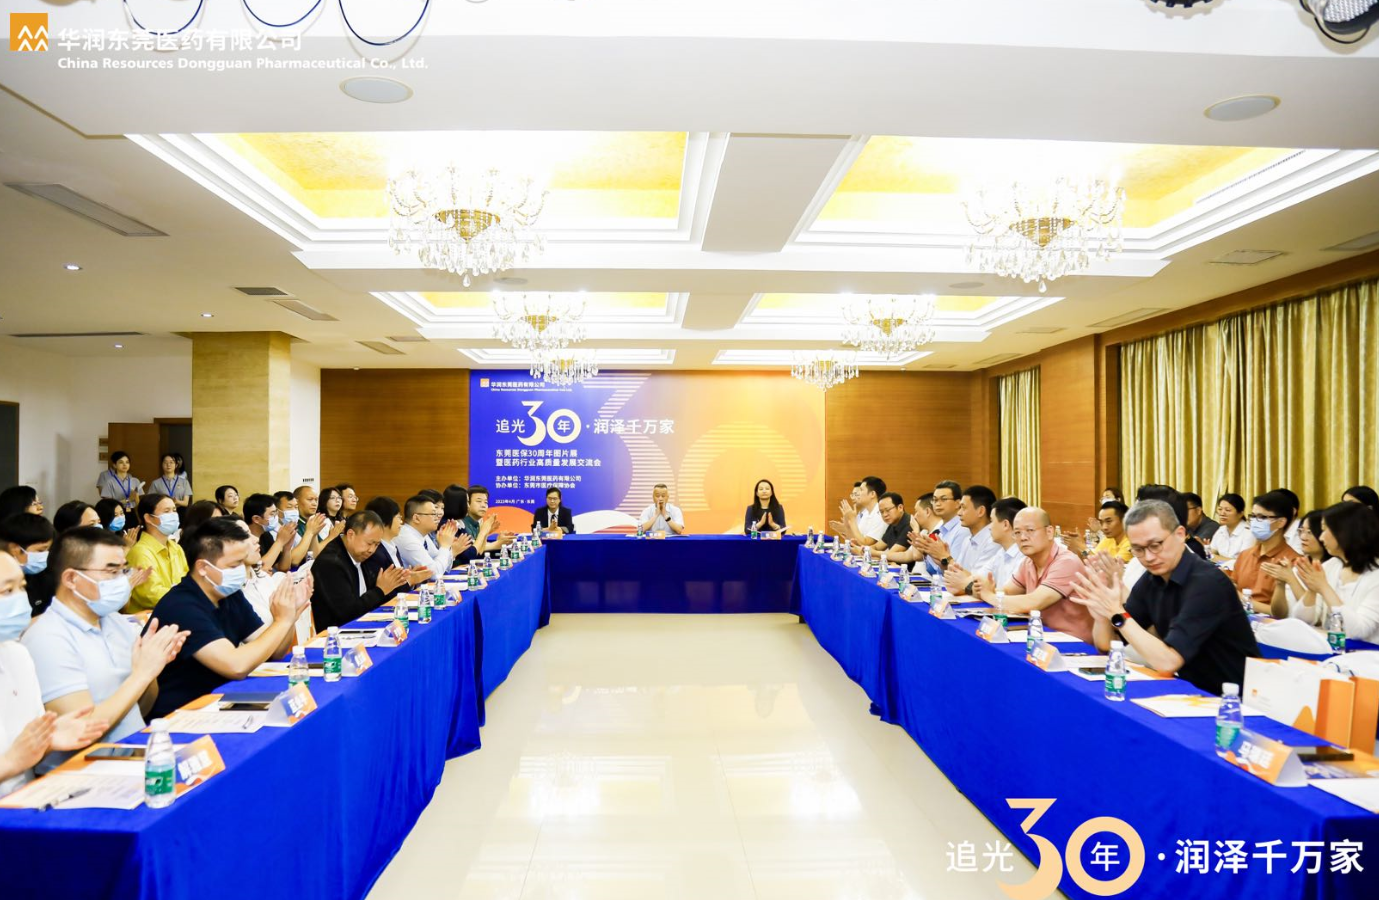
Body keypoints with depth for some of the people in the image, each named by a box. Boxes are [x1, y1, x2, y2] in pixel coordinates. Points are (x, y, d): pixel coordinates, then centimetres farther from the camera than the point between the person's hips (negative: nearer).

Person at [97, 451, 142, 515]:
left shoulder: (135, 481, 6)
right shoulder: (110, 482, -3)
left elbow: (139, 505, 7)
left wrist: (136, 497, -14)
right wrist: (127, 500, -14)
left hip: (131, 514, 3)